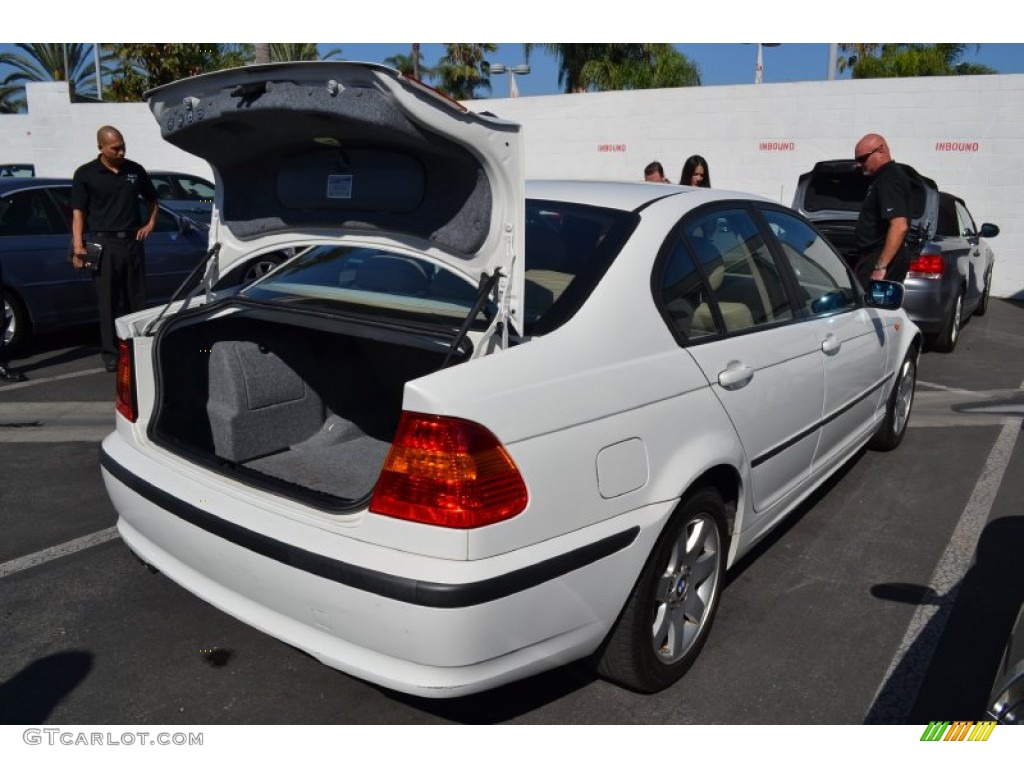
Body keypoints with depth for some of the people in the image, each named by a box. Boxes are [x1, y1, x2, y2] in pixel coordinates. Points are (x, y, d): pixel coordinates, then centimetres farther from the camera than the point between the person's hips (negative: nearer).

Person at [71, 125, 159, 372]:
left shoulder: (135, 170, 8)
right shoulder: (86, 174, -1)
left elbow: (151, 200, 23)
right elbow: (78, 212, -2)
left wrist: (150, 224, 8)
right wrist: (78, 245, -11)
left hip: (133, 241, 3)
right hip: (105, 243, -3)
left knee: (137, 299, 8)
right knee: (108, 302, -1)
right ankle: (110, 353, 4)